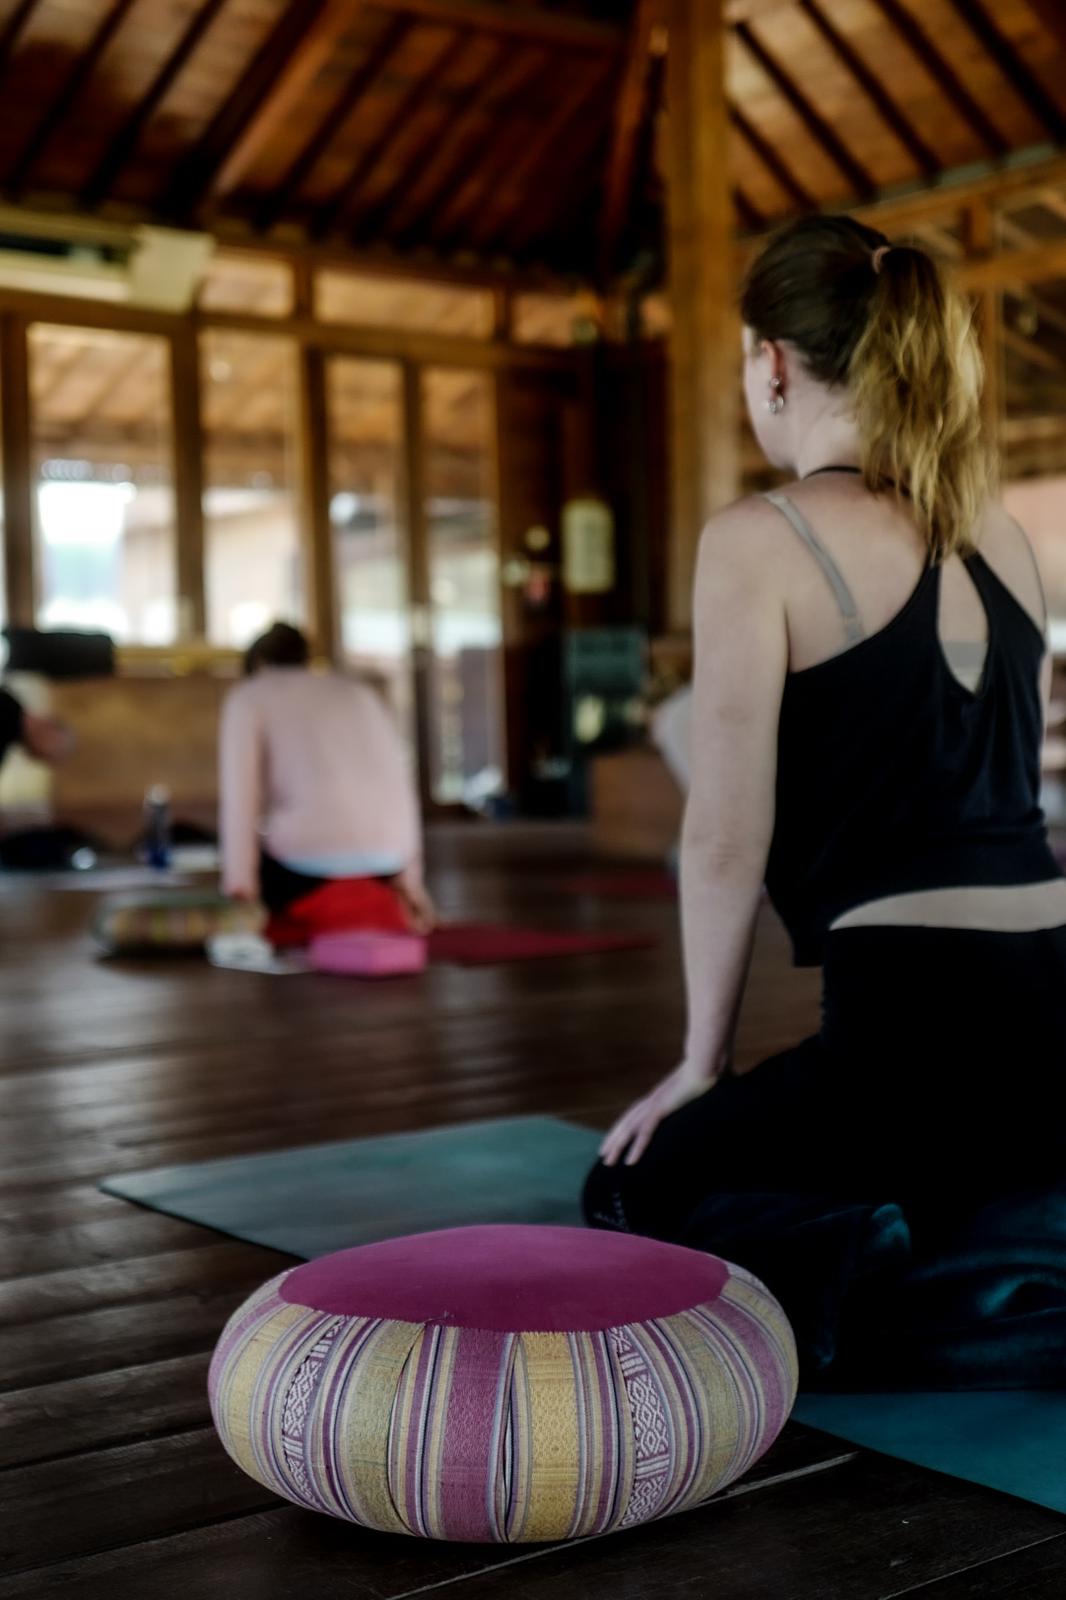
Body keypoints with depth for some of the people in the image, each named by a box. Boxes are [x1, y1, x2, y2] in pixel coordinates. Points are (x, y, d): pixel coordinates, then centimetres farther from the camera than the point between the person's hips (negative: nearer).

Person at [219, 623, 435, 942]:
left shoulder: (247, 696, 10)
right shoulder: (359, 691, 24)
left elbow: (240, 791, -4)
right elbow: (398, 786, 19)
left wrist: (239, 884, -7)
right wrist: (408, 880, 20)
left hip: (311, 849, -5)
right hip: (383, 857, 5)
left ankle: (319, 906, -2)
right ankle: (373, 904, 7)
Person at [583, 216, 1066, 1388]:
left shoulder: (760, 540, -8)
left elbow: (728, 838, -9)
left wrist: (702, 1060, 4)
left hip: (924, 1026, -7)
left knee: (641, 1205, 16)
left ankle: (903, 1294, -8)